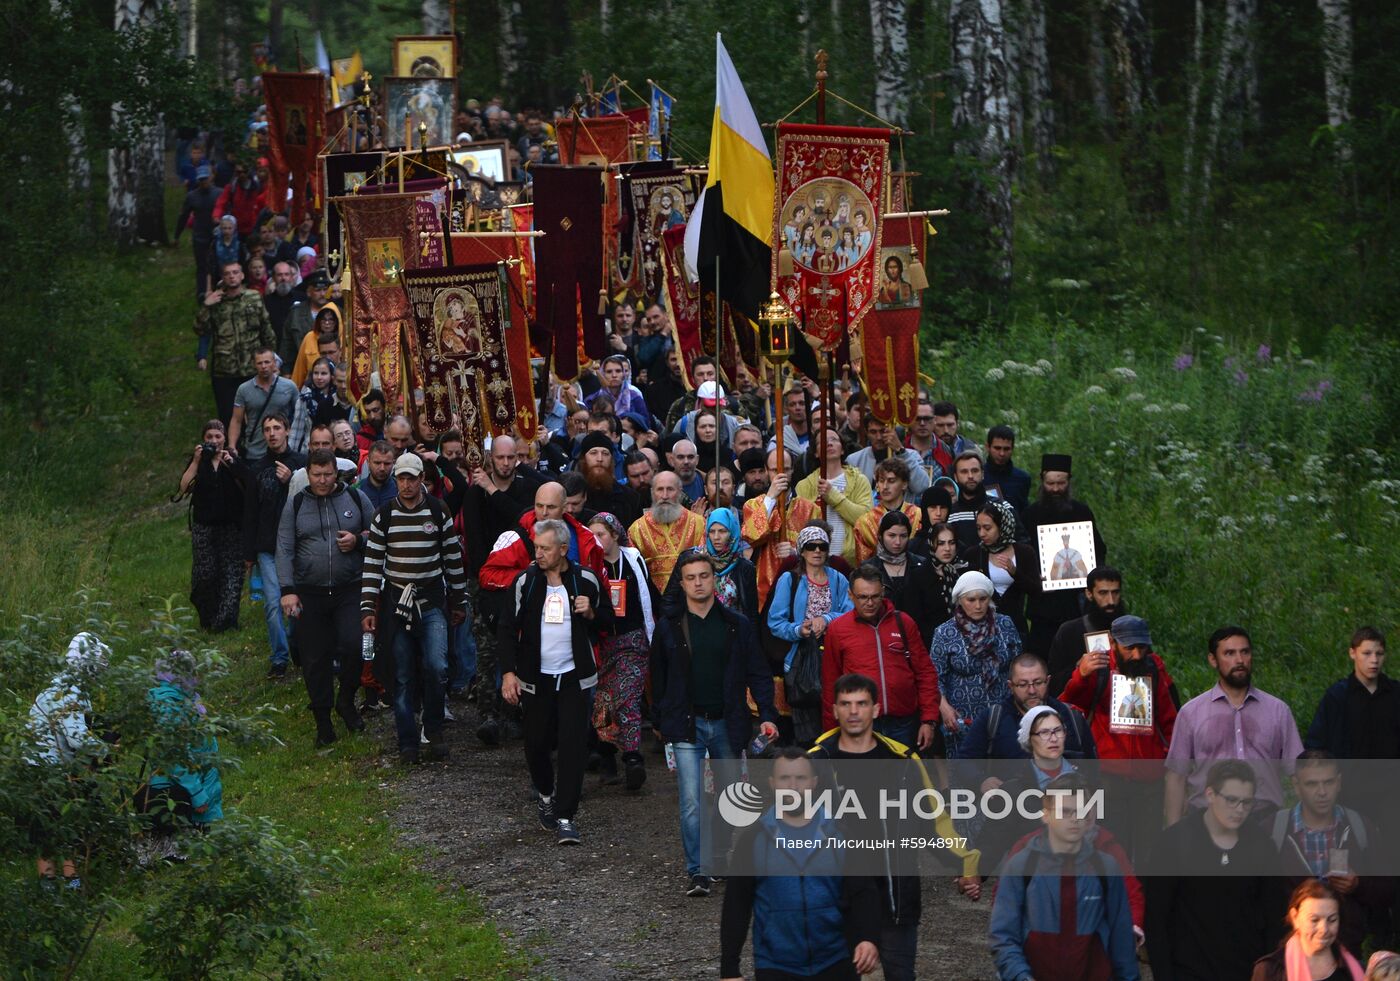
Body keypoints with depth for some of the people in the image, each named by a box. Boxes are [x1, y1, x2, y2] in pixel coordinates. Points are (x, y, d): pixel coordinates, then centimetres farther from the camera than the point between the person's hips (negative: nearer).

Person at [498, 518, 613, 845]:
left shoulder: (586, 579, -1)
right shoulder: (526, 581, -1)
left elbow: (607, 621, 12)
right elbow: (508, 628, 1)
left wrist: (591, 613, -11)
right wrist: (508, 672, -8)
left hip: (575, 676, -1)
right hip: (535, 679, 1)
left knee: (573, 745, -9)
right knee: (536, 745, 7)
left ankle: (564, 817, -5)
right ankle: (545, 795, 36)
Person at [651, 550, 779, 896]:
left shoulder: (737, 625, 2)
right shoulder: (668, 626, 2)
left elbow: (758, 673, 3)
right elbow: (658, 677, 9)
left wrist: (767, 715, -7)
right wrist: (661, 721, 8)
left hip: (727, 724, 2)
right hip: (687, 725, -2)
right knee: (691, 801, -10)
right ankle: (697, 872, -7)